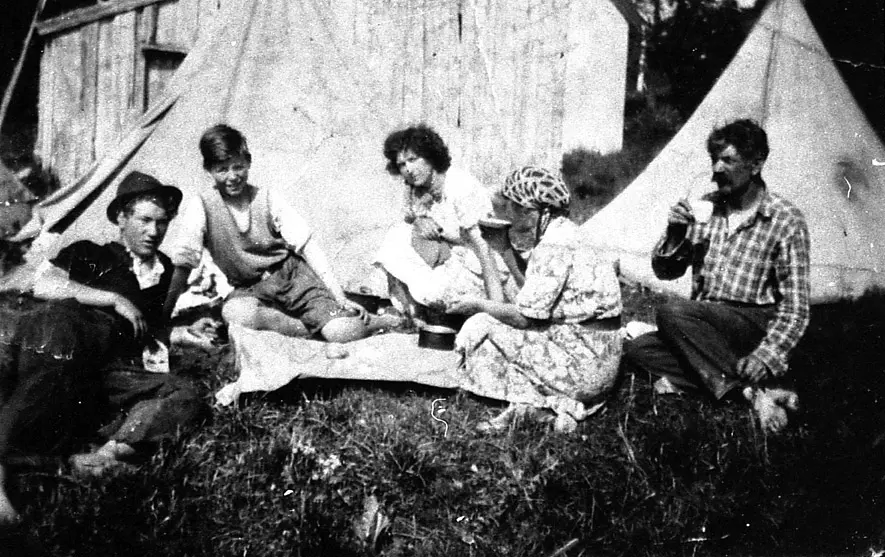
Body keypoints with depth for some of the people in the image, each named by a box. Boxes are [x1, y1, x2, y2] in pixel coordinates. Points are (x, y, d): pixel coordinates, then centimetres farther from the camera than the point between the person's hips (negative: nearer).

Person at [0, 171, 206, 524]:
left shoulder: (161, 270, 29)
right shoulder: (90, 254, 14)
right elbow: (44, 284, -5)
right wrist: (115, 299, -6)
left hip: (113, 380, 5)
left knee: (186, 397, -18)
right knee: (61, 325, -38)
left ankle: (108, 454, -42)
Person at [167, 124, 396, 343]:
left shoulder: (268, 199, -2)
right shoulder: (200, 207, -5)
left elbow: (308, 247, -4)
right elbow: (182, 264, -8)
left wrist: (341, 300, -11)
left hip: (291, 274, 0)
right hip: (250, 291, 1)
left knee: (341, 334, -25)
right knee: (233, 313, -38)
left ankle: (362, 321, 9)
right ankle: (313, 328, -19)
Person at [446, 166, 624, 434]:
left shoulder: (553, 248, -17)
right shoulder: (564, 235, 12)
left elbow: (525, 316, -16)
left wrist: (477, 305, -2)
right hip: (600, 364, 9)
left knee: (481, 325, -7)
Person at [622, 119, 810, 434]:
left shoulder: (785, 220, -7)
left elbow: (795, 306, -9)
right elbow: (665, 271, 12)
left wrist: (767, 357, -23)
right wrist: (674, 236, -9)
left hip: (755, 324, -6)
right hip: (705, 328, 6)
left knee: (672, 315, -29)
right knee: (638, 350, -18)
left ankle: (751, 389, -27)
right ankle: (754, 388, -24)